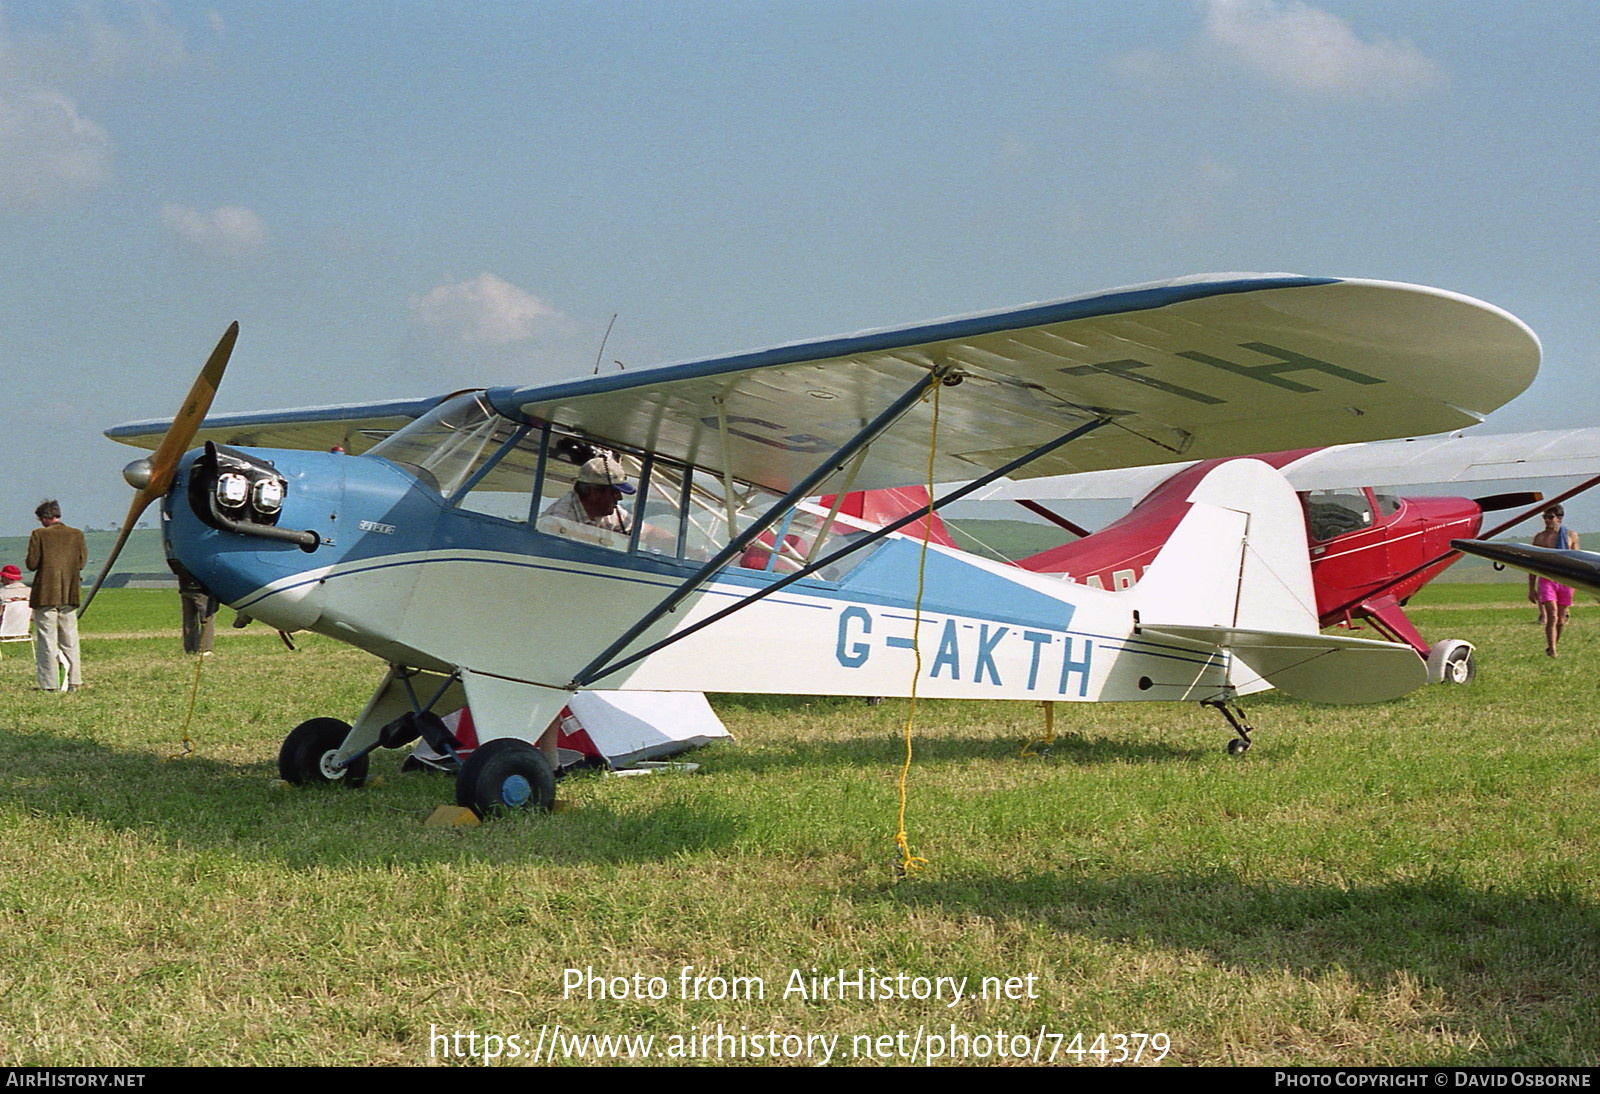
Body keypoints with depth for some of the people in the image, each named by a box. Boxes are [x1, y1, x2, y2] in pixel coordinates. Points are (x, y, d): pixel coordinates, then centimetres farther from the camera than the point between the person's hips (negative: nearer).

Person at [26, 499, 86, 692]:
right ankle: (73, 681, 10)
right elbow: (82, 562, 6)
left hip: (46, 594, -4)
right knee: (69, 639, 11)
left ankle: (50, 684, -3)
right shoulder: (76, 534, 3)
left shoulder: (39, 535, -9)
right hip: (70, 595, 4)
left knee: (46, 639, 0)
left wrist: (45, 562, 10)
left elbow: (32, 564, -10)